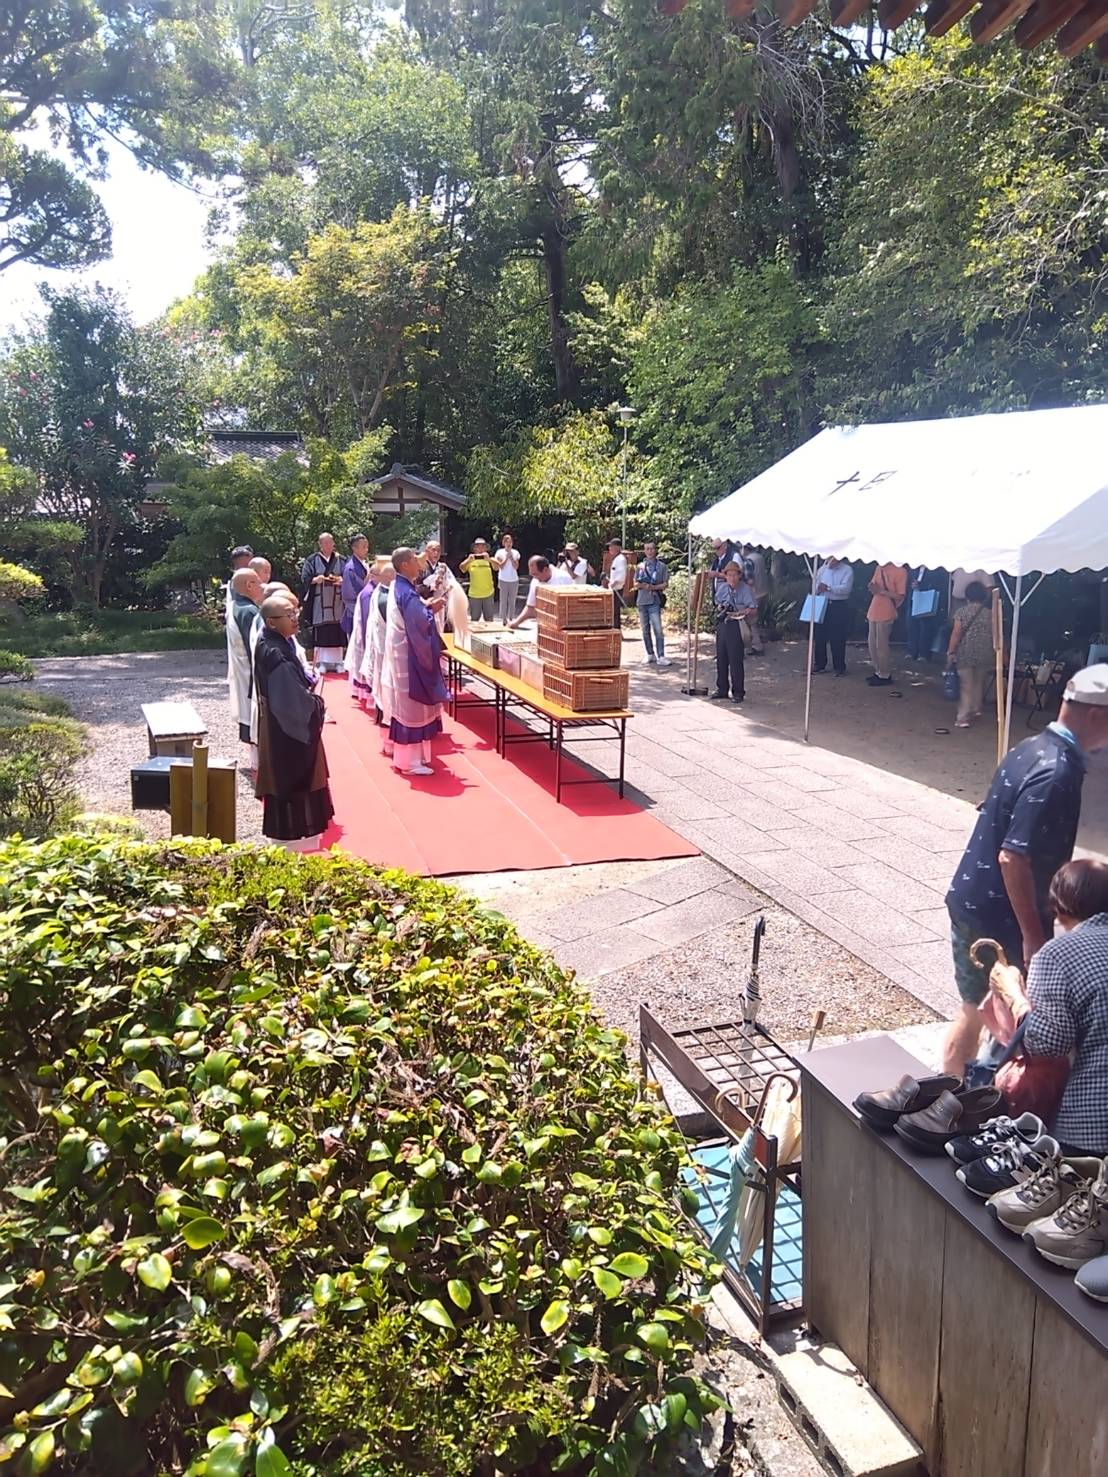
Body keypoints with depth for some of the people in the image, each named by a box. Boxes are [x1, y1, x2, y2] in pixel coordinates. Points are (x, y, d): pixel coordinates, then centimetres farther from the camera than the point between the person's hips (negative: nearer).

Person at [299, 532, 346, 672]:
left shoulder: (340, 560, 10)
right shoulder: (312, 560, 6)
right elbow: (305, 578, 1)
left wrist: (342, 580, -15)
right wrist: (316, 579, -19)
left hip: (336, 602, 1)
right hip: (319, 602, -1)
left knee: (337, 633, -1)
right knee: (320, 633, -3)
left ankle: (337, 661, 5)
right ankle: (321, 662, 1)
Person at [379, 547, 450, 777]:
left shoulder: (397, 587, 8)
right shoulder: (407, 593, -23)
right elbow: (421, 624, -27)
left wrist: (426, 605, 4)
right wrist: (431, 609, -10)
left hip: (400, 652, 10)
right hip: (409, 655, -10)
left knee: (402, 701, 21)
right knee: (412, 704, -5)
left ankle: (396, 745, 33)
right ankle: (409, 760, -1)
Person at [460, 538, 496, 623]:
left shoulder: (490, 559, -2)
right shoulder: (470, 560, -2)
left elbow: (496, 567, -21)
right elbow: (462, 568, -17)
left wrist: (489, 559, -41)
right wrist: (469, 560, -38)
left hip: (488, 594, 0)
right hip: (474, 594, 0)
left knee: (489, 619, 11)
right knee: (474, 619, 10)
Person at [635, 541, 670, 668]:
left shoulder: (661, 566, 4)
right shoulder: (640, 566, 12)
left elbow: (665, 584, -1)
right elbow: (636, 584, 11)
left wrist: (653, 587, -16)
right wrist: (642, 585, -11)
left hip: (654, 601, -4)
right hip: (641, 601, 4)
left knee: (658, 630, -12)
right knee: (646, 630, 8)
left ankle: (661, 656, -13)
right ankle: (650, 654, 18)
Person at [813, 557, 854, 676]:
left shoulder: (847, 570, -4)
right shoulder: (823, 569, 11)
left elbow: (846, 588, -16)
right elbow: (816, 584, 12)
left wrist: (828, 588, -24)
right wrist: (818, 589, -12)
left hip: (839, 606, -4)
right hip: (822, 604, 5)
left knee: (837, 639, -1)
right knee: (820, 636, 7)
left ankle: (840, 668, 9)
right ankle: (819, 664, 20)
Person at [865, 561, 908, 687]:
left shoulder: (900, 571, -11)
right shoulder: (879, 568, 11)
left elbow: (900, 596, -12)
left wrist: (881, 591, -18)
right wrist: (872, 587, -4)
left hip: (886, 614, -7)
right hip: (874, 612, 7)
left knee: (881, 646, -4)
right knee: (873, 645, 11)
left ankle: (885, 675, 6)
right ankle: (878, 672, 22)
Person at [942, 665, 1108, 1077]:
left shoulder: (1033, 748, 6)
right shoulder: (1057, 773, -23)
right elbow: (1013, 858, -27)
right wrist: (1032, 935, -19)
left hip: (970, 901, 9)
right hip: (998, 916, -9)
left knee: (974, 1009, 20)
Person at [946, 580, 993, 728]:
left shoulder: (962, 611, -6)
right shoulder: (990, 613, 0)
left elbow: (956, 634, -9)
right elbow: (993, 635, 3)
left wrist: (950, 652, -1)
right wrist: (994, 655, 12)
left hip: (965, 653, -2)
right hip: (984, 654, 2)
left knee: (966, 685, -1)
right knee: (979, 683, 20)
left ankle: (963, 717, -10)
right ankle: (976, 709, 34)